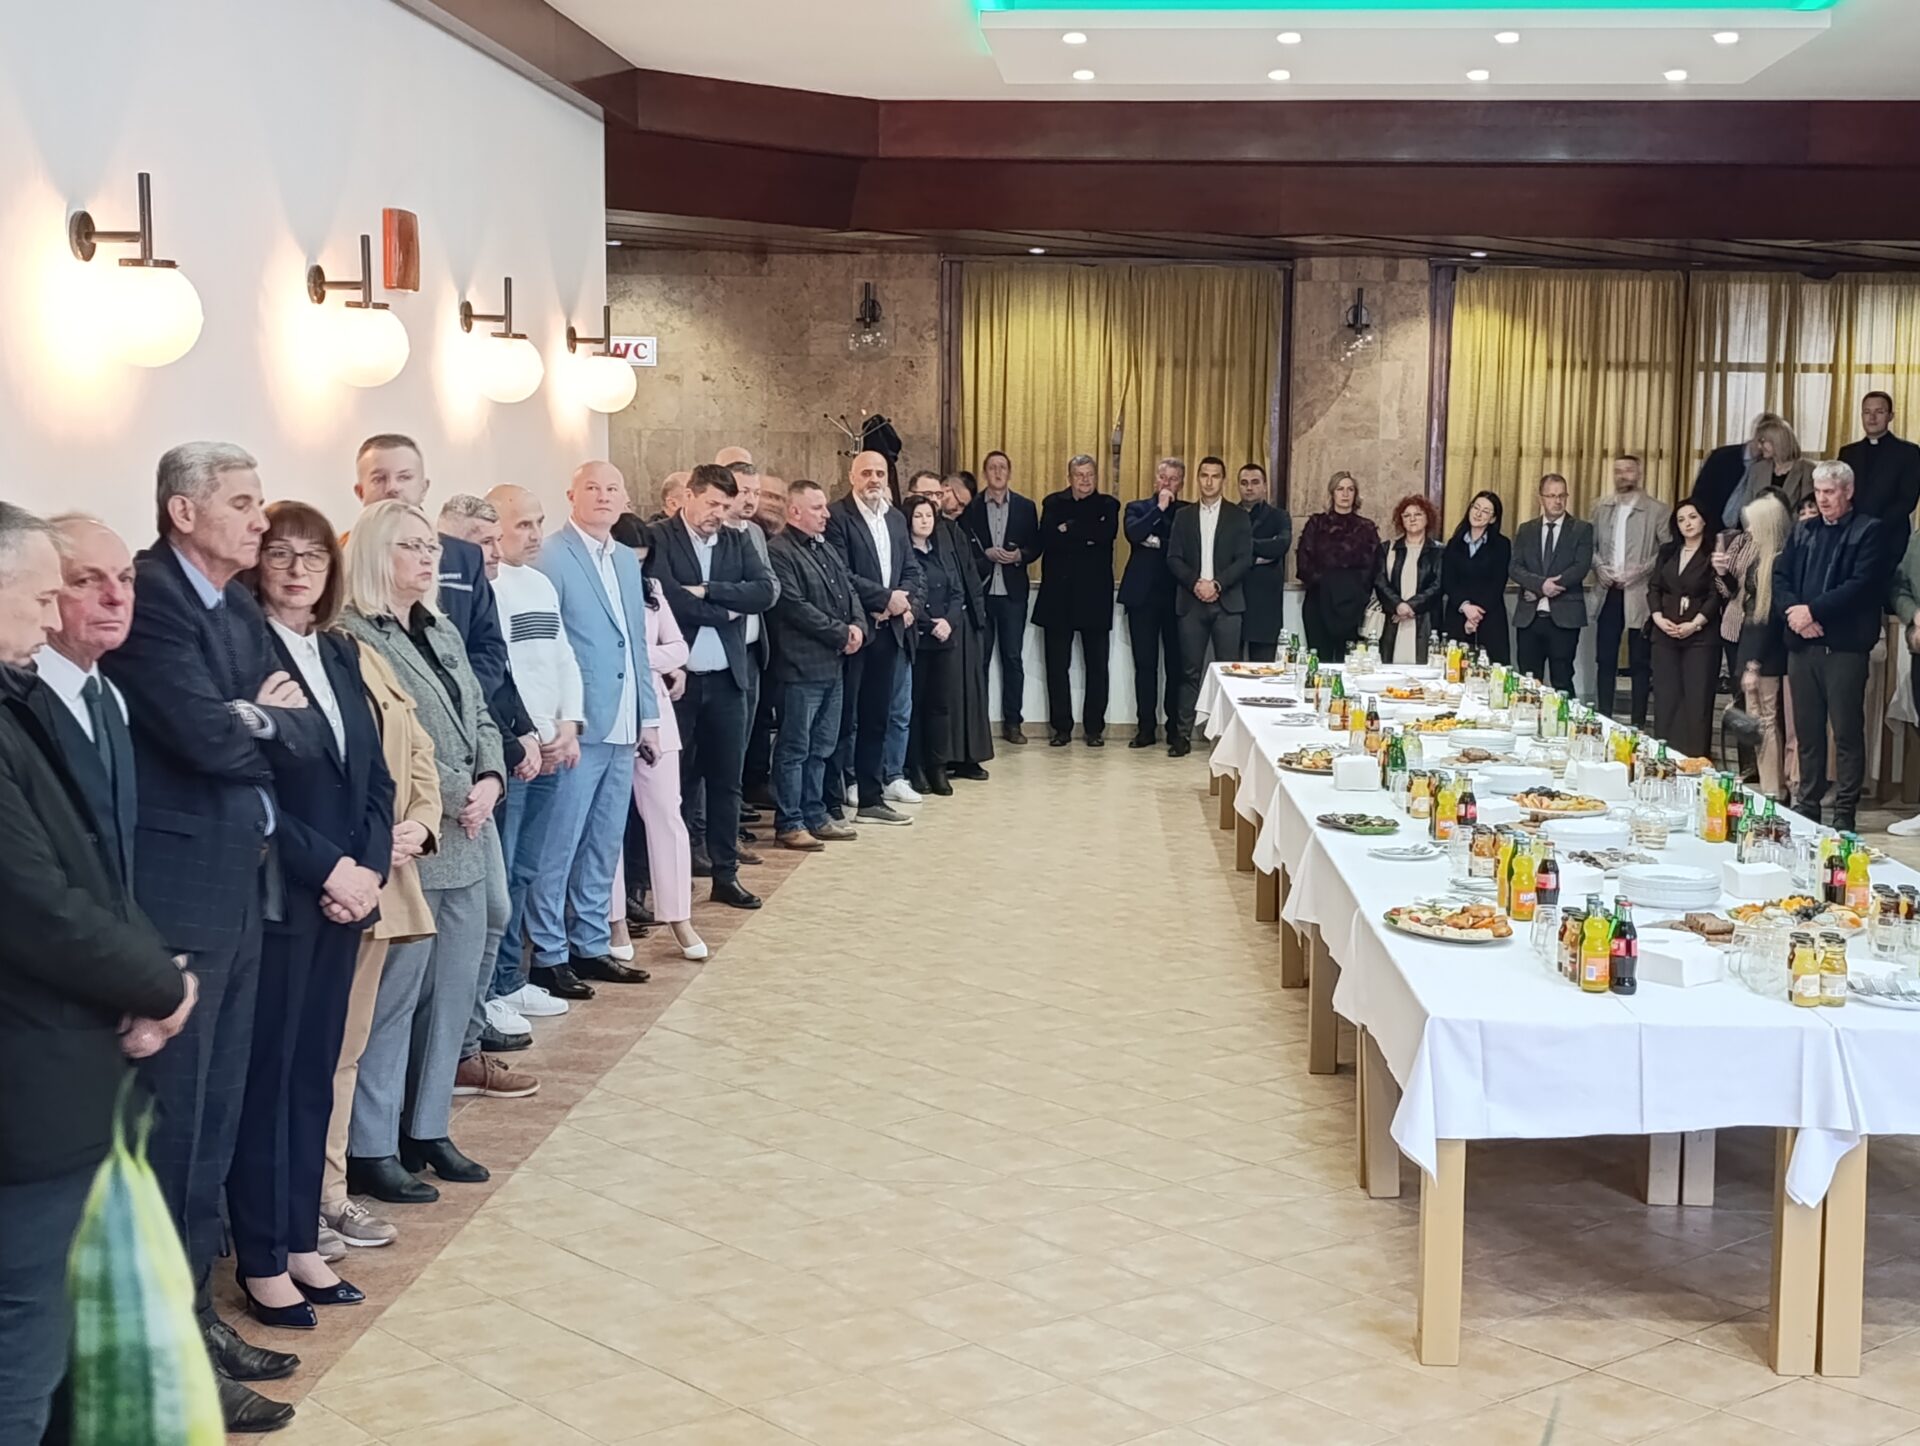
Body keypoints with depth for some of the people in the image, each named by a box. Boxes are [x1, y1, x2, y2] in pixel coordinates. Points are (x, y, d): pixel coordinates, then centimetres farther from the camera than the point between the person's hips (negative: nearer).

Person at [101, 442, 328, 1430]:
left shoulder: (240, 607, 12)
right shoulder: (147, 600, -13)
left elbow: (311, 735, 7)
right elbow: (210, 737, -22)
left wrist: (257, 719, -11)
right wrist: (266, 719, -4)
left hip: (239, 890, 8)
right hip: (173, 898, -8)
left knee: (214, 1119, 15)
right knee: (171, 1124, 1)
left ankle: (196, 1313, 27)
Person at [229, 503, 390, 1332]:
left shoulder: (340, 653, 12)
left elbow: (374, 776, 11)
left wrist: (369, 869, -3)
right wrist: (326, 869, -15)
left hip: (345, 893, 7)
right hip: (275, 898, -7)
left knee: (314, 1072, 13)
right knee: (267, 1075, 2)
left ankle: (301, 1243, 23)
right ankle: (261, 1262, 13)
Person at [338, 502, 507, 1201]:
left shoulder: (443, 633, 17)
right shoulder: (351, 637, -11)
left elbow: (479, 717, 17)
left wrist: (491, 780, -2)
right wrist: (459, 795, -15)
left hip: (465, 841, 9)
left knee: (454, 988, 12)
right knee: (394, 997, -3)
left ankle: (426, 1129, 24)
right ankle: (370, 1149, 7)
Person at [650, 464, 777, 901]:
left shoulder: (737, 542, 10)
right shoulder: (658, 540, -5)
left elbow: (765, 591, -4)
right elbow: (667, 598, -19)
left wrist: (707, 591, -14)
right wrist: (726, 611, -9)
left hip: (727, 679, 5)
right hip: (677, 677, -4)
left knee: (726, 780, 10)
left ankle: (726, 873, 19)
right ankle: (663, 878, 13)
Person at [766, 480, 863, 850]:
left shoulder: (826, 549, 17)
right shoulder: (779, 552, -12)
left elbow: (849, 589, 19)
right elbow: (795, 607, -19)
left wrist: (857, 624, -2)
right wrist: (840, 633, -13)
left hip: (832, 664, 9)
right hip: (801, 665, -9)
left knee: (821, 747, 14)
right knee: (794, 748, -1)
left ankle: (814, 816, 23)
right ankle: (789, 824, 5)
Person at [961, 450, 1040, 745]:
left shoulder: (1025, 507, 7)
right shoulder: (970, 506, 2)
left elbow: (1036, 546, 6)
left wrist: (1019, 555, -13)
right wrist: (986, 554, -15)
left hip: (1013, 591, 1)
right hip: (979, 591, -1)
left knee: (1013, 658, 3)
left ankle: (1013, 721, 8)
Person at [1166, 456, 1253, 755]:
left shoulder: (1239, 517, 7)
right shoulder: (1183, 516, 12)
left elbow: (1244, 560, -1)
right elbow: (1173, 558, 5)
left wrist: (1217, 584, -13)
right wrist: (1196, 583, -10)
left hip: (1227, 602, -1)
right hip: (1191, 602, 1)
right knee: (1190, 672, 2)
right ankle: (1183, 735, 3)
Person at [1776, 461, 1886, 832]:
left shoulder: (1869, 530, 0)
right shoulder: (1805, 531, 18)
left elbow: (1861, 584, -12)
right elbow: (1780, 575, 11)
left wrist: (1813, 611, -15)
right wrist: (1793, 610, -8)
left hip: (1844, 645, -5)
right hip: (1802, 644, 5)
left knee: (1847, 732, -2)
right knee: (1807, 730, 9)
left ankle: (1845, 812, 2)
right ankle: (1807, 804, 17)